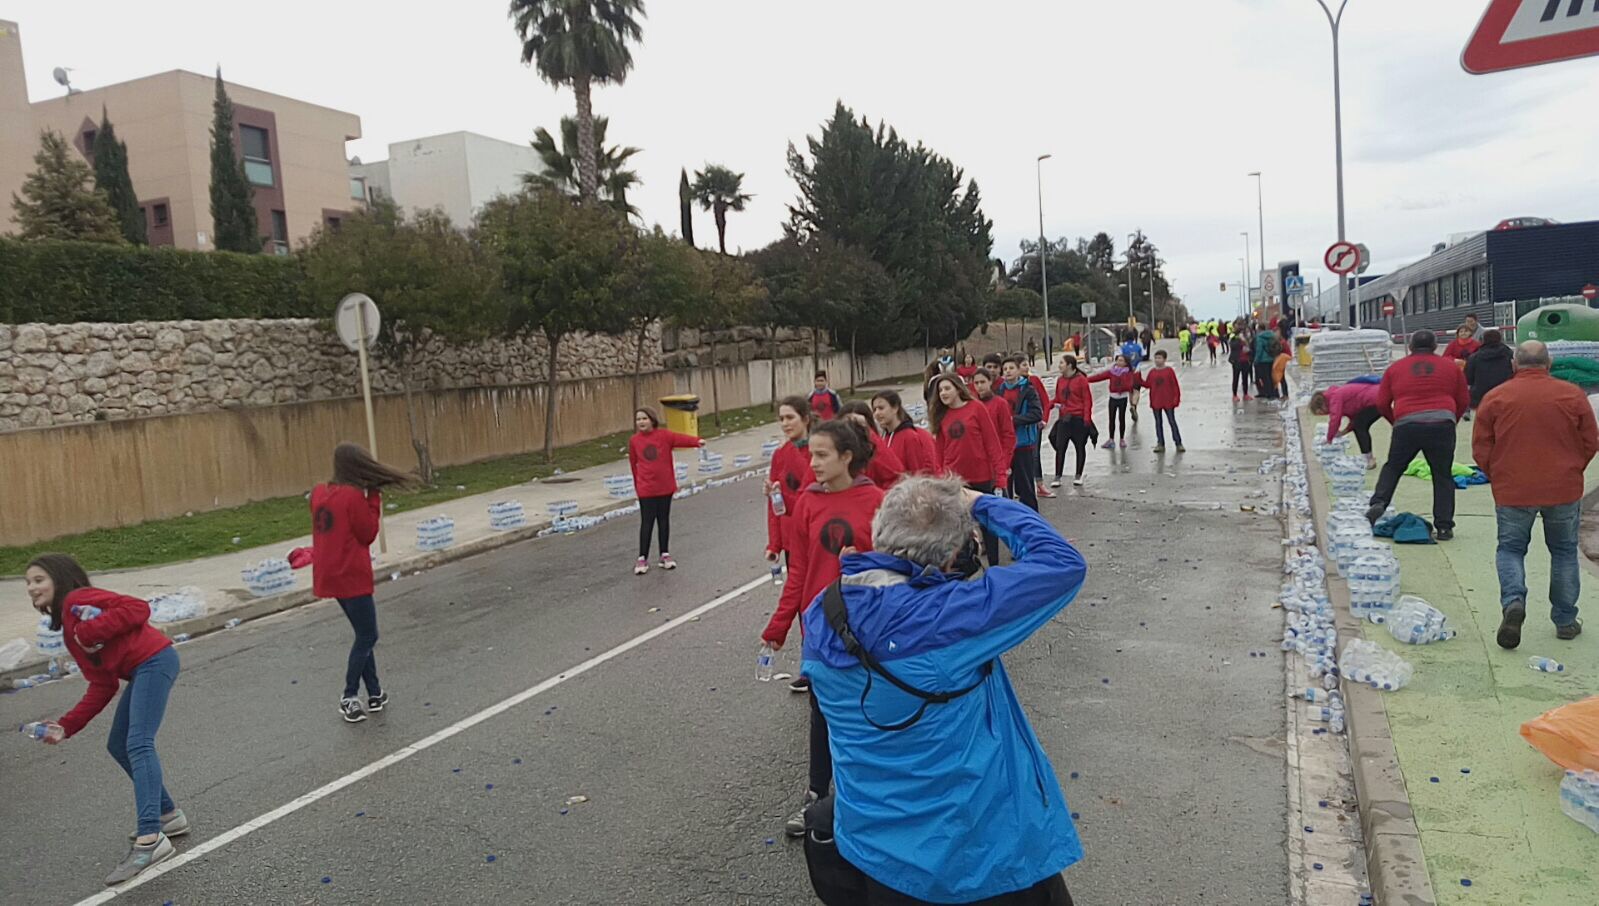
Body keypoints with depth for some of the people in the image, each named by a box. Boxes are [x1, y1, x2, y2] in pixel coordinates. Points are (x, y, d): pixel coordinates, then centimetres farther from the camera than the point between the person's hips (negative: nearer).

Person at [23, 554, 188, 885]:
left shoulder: (77, 599, 1)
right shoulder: (69, 633, 24)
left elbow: (137, 608, -15)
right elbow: (101, 686, 16)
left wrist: (91, 631, -14)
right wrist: (67, 726, 10)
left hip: (154, 660, -10)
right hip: (141, 672, 10)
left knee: (138, 744, -17)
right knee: (118, 746, 17)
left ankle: (150, 840, -24)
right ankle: (168, 815, 26)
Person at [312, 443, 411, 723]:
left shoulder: (319, 493, 6)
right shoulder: (354, 496, -18)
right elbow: (368, 534, -10)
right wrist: (374, 498, -8)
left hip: (329, 575, 8)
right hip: (351, 577, -8)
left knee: (363, 634, 17)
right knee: (368, 636, 6)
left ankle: (375, 693, 22)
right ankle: (349, 697, 8)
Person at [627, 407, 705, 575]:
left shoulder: (664, 435, -6)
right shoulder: (634, 441, -3)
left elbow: (680, 439, -21)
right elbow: (634, 463, 5)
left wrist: (697, 441, -39)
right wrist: (637, 484, 8)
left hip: (665, 486, 1)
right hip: (646, 489, -1)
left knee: (664, 520, 10)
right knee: (647, 522, 0)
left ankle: (665, 555, 21)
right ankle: (642, 558, 6)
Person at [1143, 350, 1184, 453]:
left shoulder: (1169, 370, -6)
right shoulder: (1152, 372, 5)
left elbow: (1175, 385, -6)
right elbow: (1147, 384, 6)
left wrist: (1176, 398, -9)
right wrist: (1139, 379, -7)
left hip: (1168, 401, -3)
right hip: (1156, 402, 4)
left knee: (1172, 422, 2)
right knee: (1158, 423, 8)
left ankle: (1178, 443, 8)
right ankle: (1160, 444, 14)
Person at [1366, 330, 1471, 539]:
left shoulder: (1395, 368, 13)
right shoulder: (1450, 367, 15)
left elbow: (1382, 404, 12)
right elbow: (1464, 401, 17)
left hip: (1407, 424, 0)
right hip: (1442, 423, 0)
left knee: (1393, 467, 17)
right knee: (1442, 475, 9)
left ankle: (1378, 502, -3)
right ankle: (1444, 527, 8)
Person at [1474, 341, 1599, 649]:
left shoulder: (1495, 398, -6)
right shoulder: (1572, 395, -3)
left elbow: (1480, 450, -4)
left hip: (1512, 491, -1)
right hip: (1563, 488, 1)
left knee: (1510, 548, 12)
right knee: (1564, 551, 16)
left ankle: (1513, 601, -13)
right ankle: (1565, 621, 22)